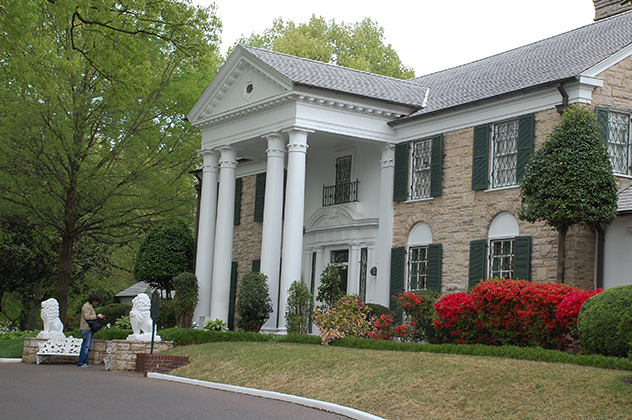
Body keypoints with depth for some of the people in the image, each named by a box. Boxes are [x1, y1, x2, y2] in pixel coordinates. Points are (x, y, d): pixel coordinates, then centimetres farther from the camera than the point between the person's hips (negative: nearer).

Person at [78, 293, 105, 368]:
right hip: (86, 328, -10)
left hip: (90, 328, 10)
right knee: (86, 345, -11)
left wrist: (100, 317, 14)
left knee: (88, 346, 9)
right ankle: (81, 363, -9)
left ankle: (85, 362, 12)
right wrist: (97, 316, -15)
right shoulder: (86, 306, -9)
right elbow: (87, 316, -19)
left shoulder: (91, 306, 22)